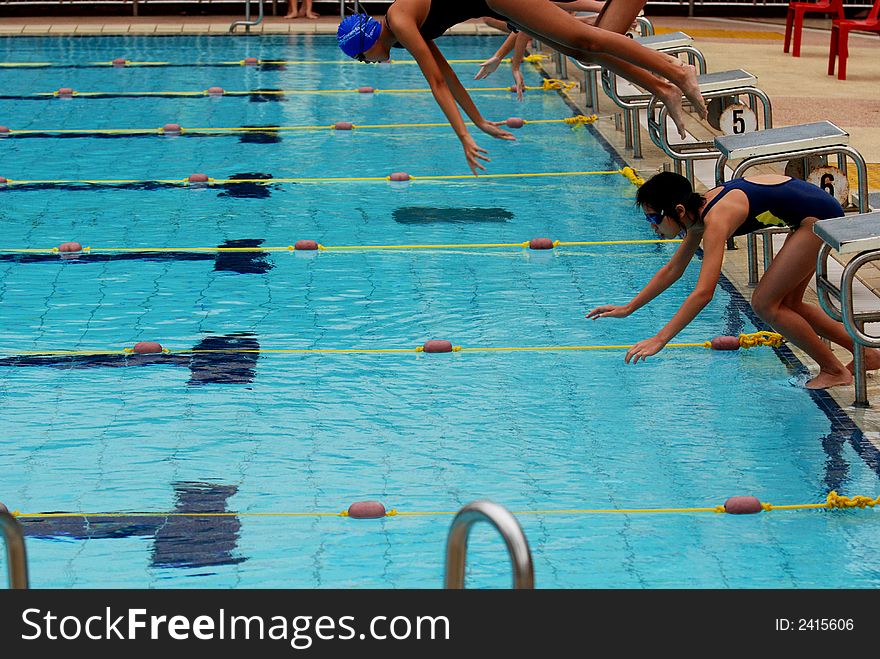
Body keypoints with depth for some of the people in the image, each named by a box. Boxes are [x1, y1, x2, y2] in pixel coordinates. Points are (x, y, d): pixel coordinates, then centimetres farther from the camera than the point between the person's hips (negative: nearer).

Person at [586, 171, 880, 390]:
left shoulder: (715, 221, -24)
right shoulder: (699, 209, 5)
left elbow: (703, 292, -32)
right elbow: (673, 269, 17)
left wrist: (660, 339, -33)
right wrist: (627, 308, 17)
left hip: (818, 216, -10)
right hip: (815, 210, 10)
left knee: (765, 303, -6)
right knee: (787, 304, 16)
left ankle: (834, 370, 5)